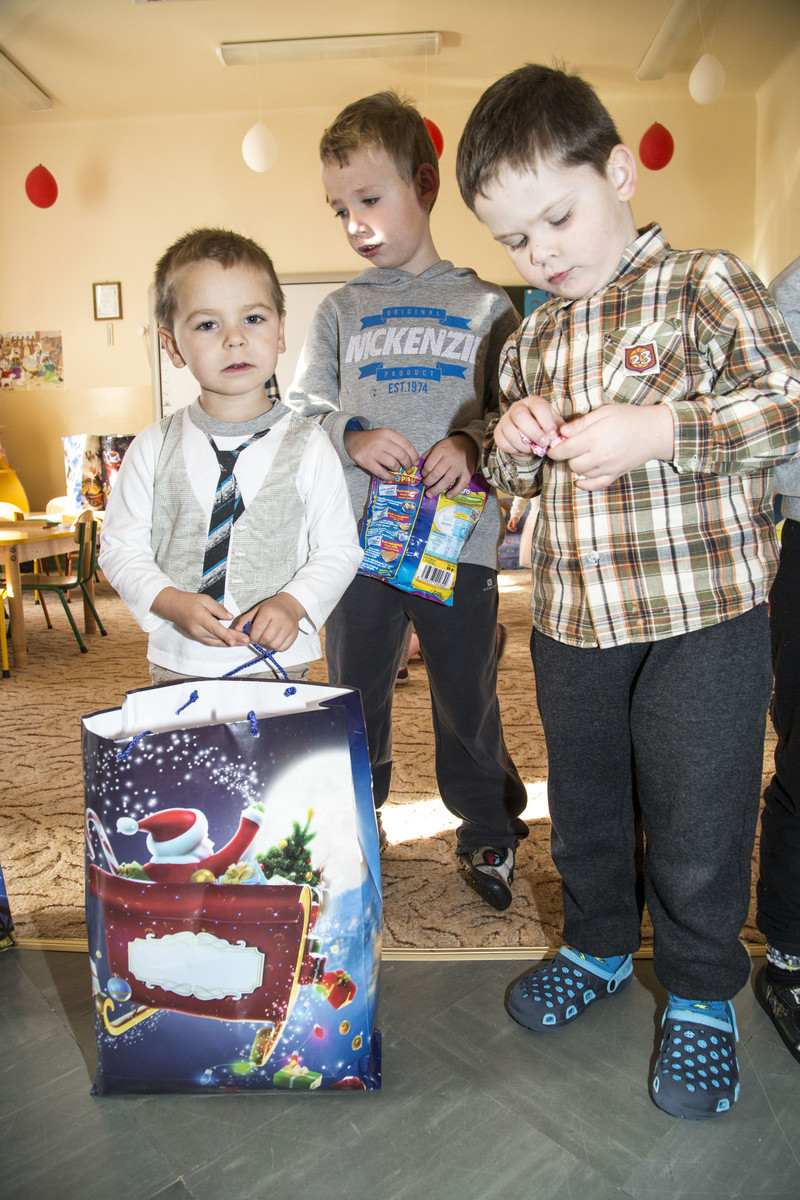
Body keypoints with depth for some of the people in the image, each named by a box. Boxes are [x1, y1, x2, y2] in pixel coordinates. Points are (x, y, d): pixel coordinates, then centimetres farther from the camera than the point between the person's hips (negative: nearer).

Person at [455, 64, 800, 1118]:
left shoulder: (706, 286, -5)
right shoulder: (532, 339, 11)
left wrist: (658, 427, -25)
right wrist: (513, 446, -5)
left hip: (703, 613, -5)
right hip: (571, 621, 6)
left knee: (697, 820, 6)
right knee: (583, 805, 19)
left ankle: (702, 997, 31)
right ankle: (599, 946, 45)